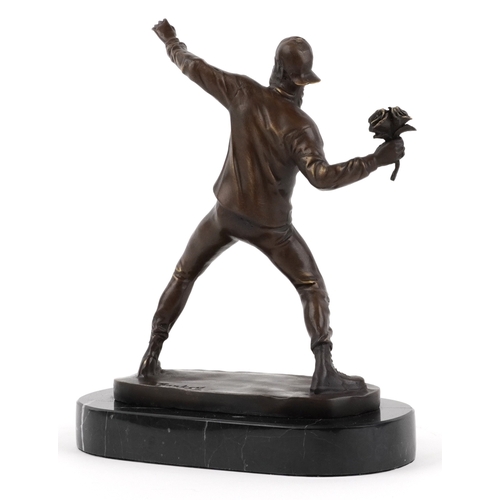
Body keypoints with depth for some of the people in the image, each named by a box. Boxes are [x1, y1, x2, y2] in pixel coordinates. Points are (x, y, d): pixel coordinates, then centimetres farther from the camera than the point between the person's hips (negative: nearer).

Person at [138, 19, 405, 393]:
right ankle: (325, 370, -5)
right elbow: (322, 176, -32)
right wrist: (375, 160, -29)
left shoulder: (244, 93, -10)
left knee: (184, 275, 21)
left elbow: (194, 68, 2)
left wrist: (170, 40, 21)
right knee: (312, 288, 7)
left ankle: (152, 354, 21)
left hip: (227, 211, 4)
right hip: (270, 224, -4)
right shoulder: (300, 125, -21)